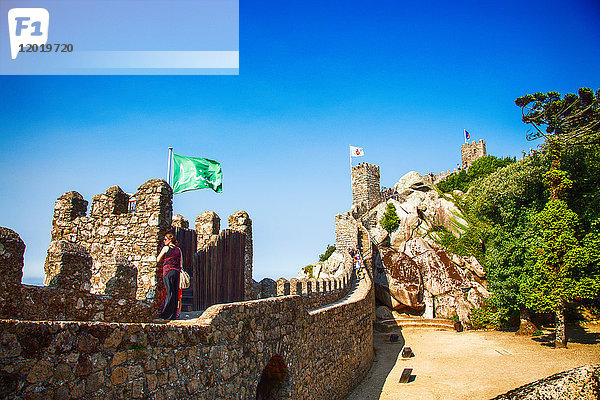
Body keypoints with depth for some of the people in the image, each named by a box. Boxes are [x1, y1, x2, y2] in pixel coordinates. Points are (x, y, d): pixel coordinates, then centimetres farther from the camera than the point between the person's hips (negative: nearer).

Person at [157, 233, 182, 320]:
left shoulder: (166, 248, -2)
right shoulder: (178, 249, 13)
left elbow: (158, 260, 4)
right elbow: (181, 263, 13)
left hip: (168, 271, -5)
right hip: (177, 272, 5)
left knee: (170, 293, -6)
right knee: (175, 293, 6)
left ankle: (166, 314, -1)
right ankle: (174, 314, 9)